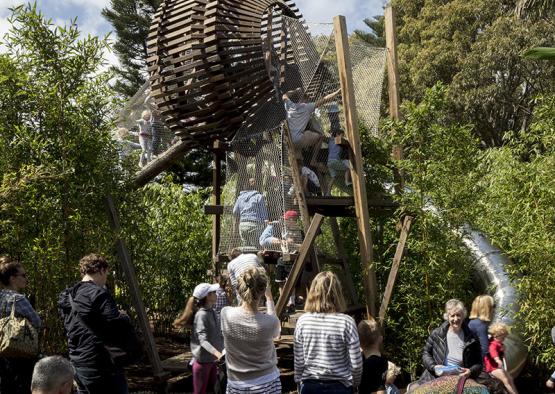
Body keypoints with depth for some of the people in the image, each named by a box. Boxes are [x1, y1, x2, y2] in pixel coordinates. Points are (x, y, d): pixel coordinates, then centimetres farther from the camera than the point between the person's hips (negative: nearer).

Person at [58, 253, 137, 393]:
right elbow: (118, 326, -22)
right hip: (101, 366, -9)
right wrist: (124, 317, 0)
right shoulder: (98, 294, -16)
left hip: (77, 364, 9)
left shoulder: (68, 297, 10)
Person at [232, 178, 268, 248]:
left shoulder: (240, 197, 13)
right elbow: (264, 213, -4)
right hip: (254, 224, -5)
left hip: (242, 225, 5)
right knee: (255, 247, -5)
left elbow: (235, 212, 13)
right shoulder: (259, 196, -2)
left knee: (245, 247, 11)